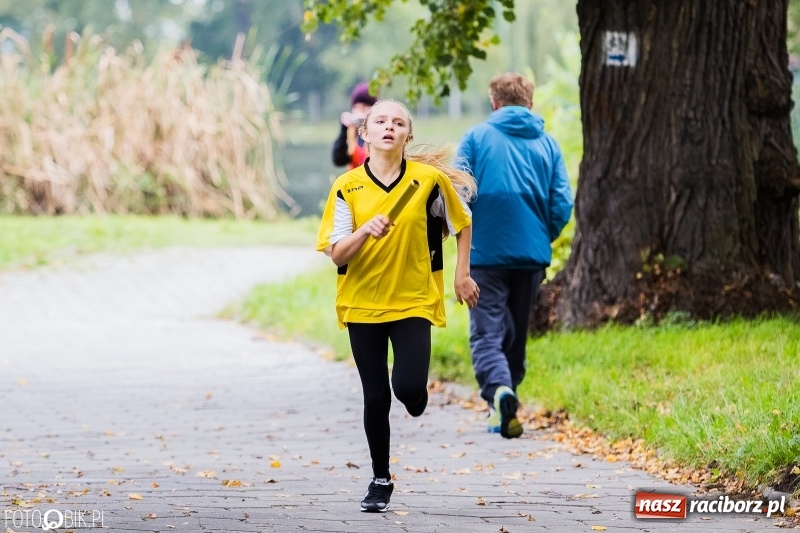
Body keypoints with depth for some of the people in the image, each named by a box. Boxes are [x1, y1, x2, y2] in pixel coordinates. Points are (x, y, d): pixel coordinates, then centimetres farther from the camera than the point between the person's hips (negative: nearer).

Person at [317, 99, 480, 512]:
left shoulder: (431, 179, -6)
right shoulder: (347, 187, -5)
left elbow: (461, 223, 11)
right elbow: (336, 254, -8)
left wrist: (462, 274, 9)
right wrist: (365, 230, -26)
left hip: (414, 302, -1)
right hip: (362, 304, 1)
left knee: (408, 386, -18)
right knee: (376, 397, 3)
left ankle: (415, 397, 21)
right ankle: (380, 480, 20)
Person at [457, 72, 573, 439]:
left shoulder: (476, 138, -1)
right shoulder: (547, 144, 6)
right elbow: (562, 205, 0)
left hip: (486, 253, -3)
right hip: (531, 254, 3)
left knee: (486, 332, -5)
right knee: (516, 333, 17)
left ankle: (498, 389, -31)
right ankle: (505, 402, 25)